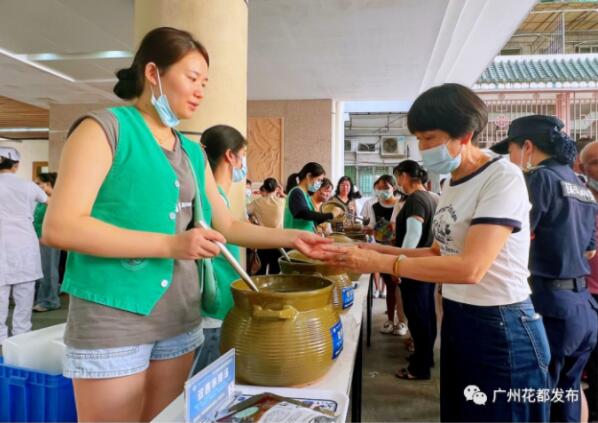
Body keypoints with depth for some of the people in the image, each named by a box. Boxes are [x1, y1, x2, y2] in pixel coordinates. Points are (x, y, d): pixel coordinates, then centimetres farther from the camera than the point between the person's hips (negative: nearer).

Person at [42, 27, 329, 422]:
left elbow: (227, 225, 14)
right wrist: (169, 244, -24)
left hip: (181, 316, 7)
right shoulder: (104, 128, -9)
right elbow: (59, 226, -18)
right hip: (114, 317, -6)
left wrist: (290, 237, 2)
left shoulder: (192, 152, 11)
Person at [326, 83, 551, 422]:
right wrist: (381, 249, -1)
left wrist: (380, 263, -24)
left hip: (501, 329, -8)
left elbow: (470, 267, -28)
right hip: (458, 321, 8)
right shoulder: (454, 184, 8)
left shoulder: (503, 177, -18)